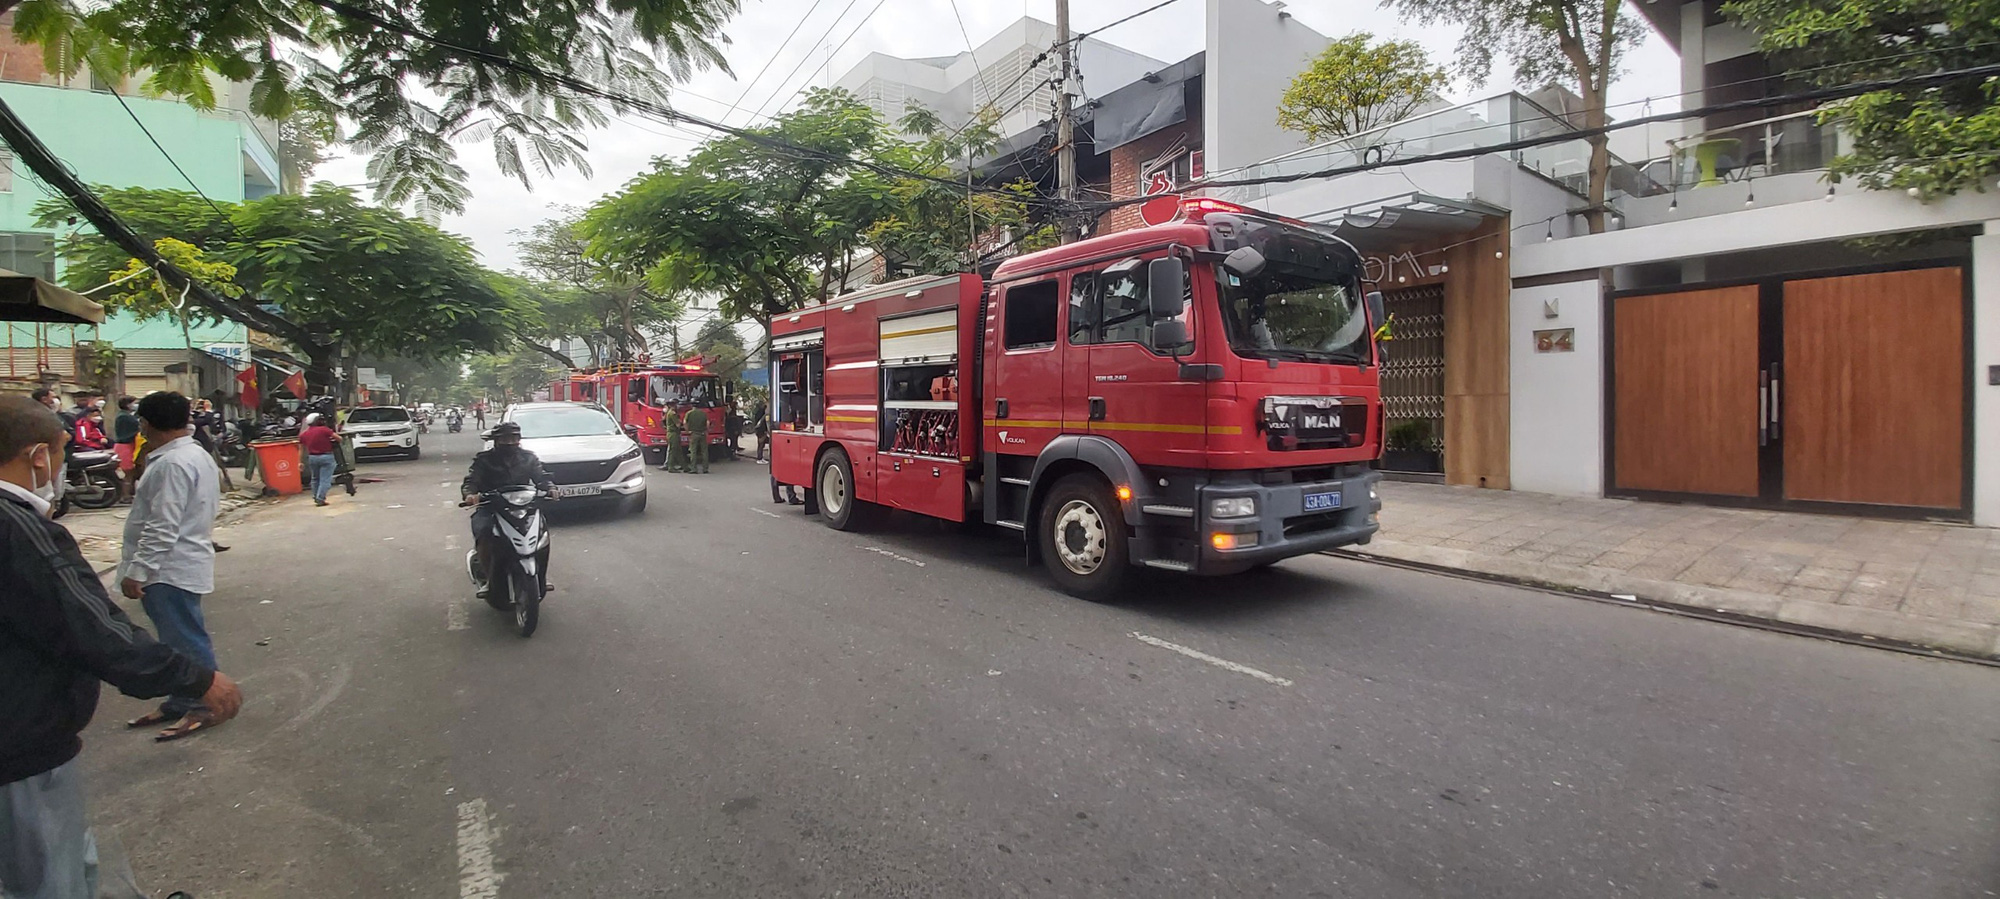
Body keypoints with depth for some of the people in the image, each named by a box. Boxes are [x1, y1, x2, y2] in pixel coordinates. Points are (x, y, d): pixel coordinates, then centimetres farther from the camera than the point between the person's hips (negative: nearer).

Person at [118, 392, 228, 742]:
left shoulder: (172, 463, -20)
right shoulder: (196, 455, 13)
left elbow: (162, 527, -24)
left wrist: (137, 570, -20)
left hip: (171, 569, -11)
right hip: (180, 565, 11)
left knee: (186, 639, -2)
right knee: (179, 638, 17)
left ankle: (203, 707, 6)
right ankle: (180, 702, 26)